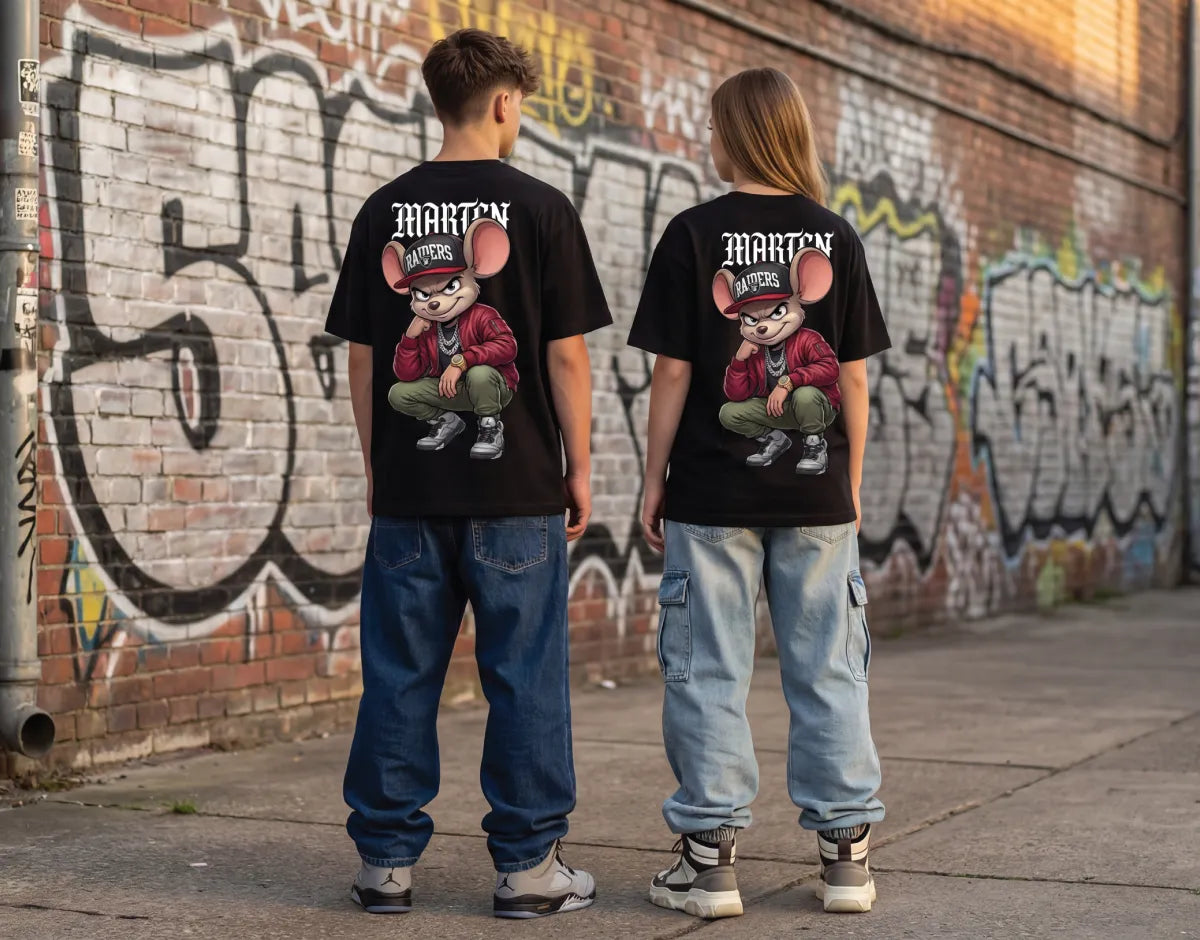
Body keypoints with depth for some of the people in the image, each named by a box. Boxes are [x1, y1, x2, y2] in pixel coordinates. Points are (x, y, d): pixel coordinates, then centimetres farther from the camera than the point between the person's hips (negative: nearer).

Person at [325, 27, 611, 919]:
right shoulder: (539, 209, -4)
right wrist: (579, 466, 3)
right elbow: (565, 354, -5)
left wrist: (377, 467, 15)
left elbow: (361, 357, 7)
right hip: (516, 490, -3)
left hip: (408, 488, 3)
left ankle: (387, 861, 14)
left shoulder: (383, 212, 5)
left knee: (399, 677, 8)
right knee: (525, 678, 5)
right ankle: (529, 864, 10)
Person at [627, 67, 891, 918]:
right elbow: (855, 377, 3)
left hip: (712, 494, -2)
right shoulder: (835, 237, 3)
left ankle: (710, 856, 7)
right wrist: (852, 484, 12)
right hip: (817, 495, 2)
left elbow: (674, 373, -5)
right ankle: (847, 851, 14)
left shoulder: (694, 235, -4)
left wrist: (655, 481, 3)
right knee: (829, 670, 8)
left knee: (709, 672, 4)